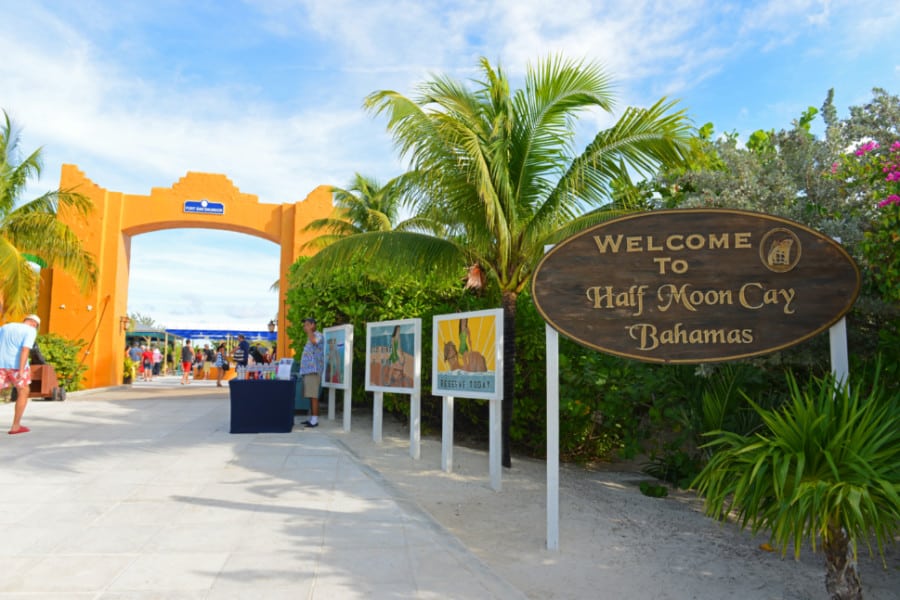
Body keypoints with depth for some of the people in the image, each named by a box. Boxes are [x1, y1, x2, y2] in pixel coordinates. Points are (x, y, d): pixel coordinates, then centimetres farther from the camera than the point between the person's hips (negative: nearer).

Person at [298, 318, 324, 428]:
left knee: (313, 395, -11)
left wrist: (309, 330, -17)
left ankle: (315, 419, -11)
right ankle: (312, 418, 13)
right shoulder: (310, 337, 24)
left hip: (313, 370, -10)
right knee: (310, 396, 9)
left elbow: (314, 341, -30)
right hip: (307, 370, 10)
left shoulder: (318, 335, -5)